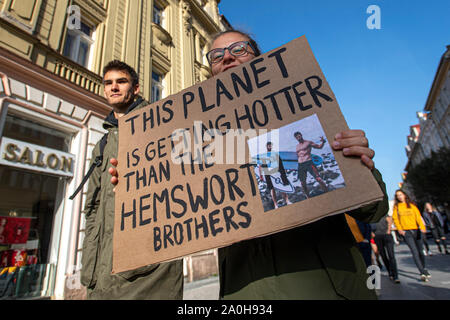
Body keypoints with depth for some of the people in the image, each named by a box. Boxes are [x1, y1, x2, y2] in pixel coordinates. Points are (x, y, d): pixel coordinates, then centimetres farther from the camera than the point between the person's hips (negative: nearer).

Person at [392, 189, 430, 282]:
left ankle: (424, 269, 32)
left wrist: (422, 226, -14)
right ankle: (422, 273, -10)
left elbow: (418, 216, 0)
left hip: (416, 230, 2)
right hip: (406, 232, -2)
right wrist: (399, 229, -6)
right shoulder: (396, 206, 5)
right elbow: (395, 218, 5)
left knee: (420, 251, 11)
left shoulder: (411, 205, 9)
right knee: (415, 252, -11)